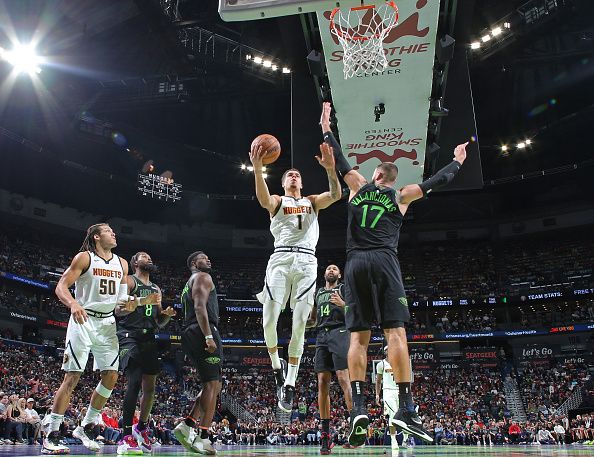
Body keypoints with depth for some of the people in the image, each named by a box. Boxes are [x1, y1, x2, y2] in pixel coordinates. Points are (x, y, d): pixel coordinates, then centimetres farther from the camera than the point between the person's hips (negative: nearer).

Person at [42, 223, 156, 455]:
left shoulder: (122, 263, 12)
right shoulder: (84, 258, -4)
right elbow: (61, 286, -11)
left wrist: (143, 301, 1)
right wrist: (73, 303, -30)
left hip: (107, 323, 6)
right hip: (83, 321, -6)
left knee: (111, 377, 2)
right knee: (72, 377, -8)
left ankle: (85, 428, 16)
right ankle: (51, 436, 1)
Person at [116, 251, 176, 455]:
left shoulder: (156, 289, 22)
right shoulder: (129, 281, 2)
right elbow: (118, 310, -9)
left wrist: (167, 315, 1)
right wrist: (142, 301, -23)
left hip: (149, 339, 7)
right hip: (130, 337, -7)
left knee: (150, 387, 8)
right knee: (135, 382, -19)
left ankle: (141, 428, 28)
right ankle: (126, 439, -17)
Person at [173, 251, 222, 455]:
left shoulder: (188, 285, 31)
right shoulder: (203, 277, 1)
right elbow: (200, 307, -14)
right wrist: (208, 336, -23)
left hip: (189, 335, 10)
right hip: (202, 332, -10)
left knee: (215, 385, 12)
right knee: (212, 384, -11)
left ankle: (187, 425, 3)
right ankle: (203, 438, -15)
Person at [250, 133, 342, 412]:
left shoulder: (312, 202, 22)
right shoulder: (277, 201, 16)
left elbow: (335, 194, 2)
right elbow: (262, 200, -11)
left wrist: (330, 168, -16)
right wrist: (257, 167, -25)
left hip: (307, 261, 1)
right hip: (281, 258, -1)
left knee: (299, 324, -5)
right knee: (269, 321, -10)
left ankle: (290, 384, 3)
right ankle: (276, 366, 18)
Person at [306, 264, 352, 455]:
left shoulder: (344, 289, 11)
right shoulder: (318, 293, 26)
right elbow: (313, 320, 30)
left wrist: (343, 304, -17)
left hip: (339, 332, -4)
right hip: (322, 335, 5)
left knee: (344, 378, -16)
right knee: (322, 382, -3)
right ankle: (325, 434, -1)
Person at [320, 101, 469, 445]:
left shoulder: (359, 186, 18)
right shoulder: (400, 196, 15)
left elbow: (340, 161, 28)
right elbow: (436, 182, 23)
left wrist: (327, 129, 40)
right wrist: (458, 162, 40)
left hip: (355, 264, 2)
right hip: (384, 261, -2)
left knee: (359, 336, -1)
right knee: (396, 332, -7)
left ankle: (359, 407, -11)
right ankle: (406, 408, -14)